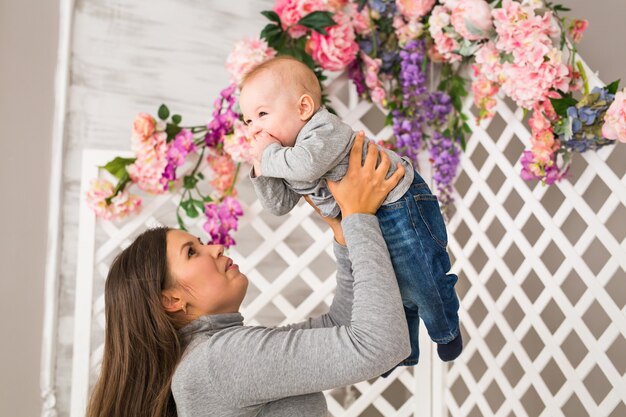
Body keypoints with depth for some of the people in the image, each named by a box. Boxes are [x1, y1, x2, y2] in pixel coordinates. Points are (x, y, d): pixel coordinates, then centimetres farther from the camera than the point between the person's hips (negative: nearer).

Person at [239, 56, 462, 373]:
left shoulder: (324, 129, -27)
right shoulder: (289, 157, 3)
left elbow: (306, 165, -47)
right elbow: (280, 204, 1)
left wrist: (269, 155, -30)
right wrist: (262, 171, -14)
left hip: (398, 206, -10)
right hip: (365, 221, 10)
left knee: (418, 283, 2)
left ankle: (447, 331, 32)